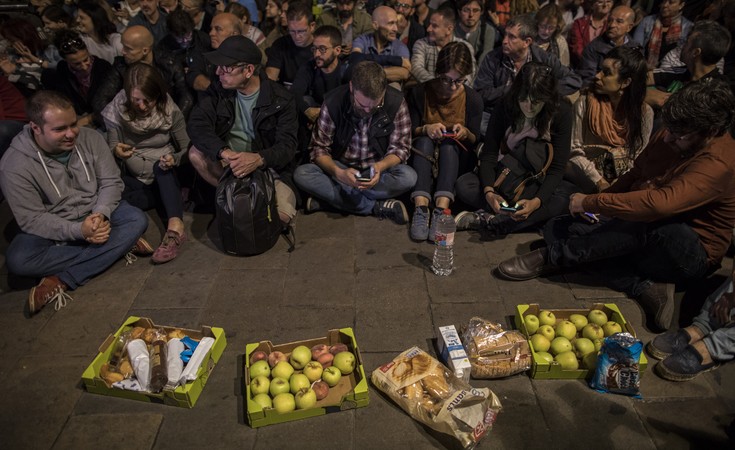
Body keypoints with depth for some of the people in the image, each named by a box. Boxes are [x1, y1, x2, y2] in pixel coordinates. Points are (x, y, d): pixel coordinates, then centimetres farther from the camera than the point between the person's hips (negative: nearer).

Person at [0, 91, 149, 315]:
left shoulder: (90, 138, -13)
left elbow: (111, 181, -8)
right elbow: (32, 220, -19)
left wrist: (100, 215, -27)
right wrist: (79, 231, -32)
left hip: (95, 213, 3)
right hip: (51, 229, -2)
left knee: (138, 220, -24)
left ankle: (61, 281, -25)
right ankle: (117, 247, -20)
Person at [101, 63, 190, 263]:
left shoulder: (169, 110, -8)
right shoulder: (116, 111, -7)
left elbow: (186, 148, -4)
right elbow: (110, 148, -3)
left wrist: (174, 159, -26)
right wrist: (115, 151, -28)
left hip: (166, 177, 0)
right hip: (135, 179, 0)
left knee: (162, 167, -37)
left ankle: (175, 226, -50)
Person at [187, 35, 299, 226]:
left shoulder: (281, 99, -13)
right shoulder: (219, 89, -4)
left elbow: (287, 145, -20)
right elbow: (196, 125, -17)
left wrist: (258, 159, -43)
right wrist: (223, 151, -39)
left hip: (269, 166, -2)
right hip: (227, 161, 3)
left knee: (281, 216, -25)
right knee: (196, 153, -25)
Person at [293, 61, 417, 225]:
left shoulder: (396, 102, -15)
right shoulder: (333, 102, -15)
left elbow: (400, 148, -8)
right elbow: (319, 148, -10)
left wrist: (381, 166, -30)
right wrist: (338, 172, -31)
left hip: (379, 169, 0)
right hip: (341, 169, 1)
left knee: (408, 177, -31)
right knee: (302, 174, -26)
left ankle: (329, 198, -23)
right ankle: (377, 206, -26)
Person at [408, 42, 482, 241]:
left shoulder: (473, 99, -3)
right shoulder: (420, 93, -5)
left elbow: (475, 140, 2)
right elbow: (410, 131, -1)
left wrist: (465, 133, -21)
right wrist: (426, 129, -23)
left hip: (456, 158, 0)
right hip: (423, 155, 0)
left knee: (449, 144, -32)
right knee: (424, 141, -32)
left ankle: (440, 211, -48)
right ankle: (420, 210, -48)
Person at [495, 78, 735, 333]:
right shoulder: (667, 138, 1)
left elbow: (660, 203, -39)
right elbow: (634, 177, 13)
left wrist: (590, 202, -30)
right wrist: (599, 206, -5)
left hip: (693, 257, -8)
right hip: (642, 237, 8)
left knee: (652, 222, -42)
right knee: (557, 229, -9)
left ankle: (552, 257, -27)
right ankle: (645, 286, -20)